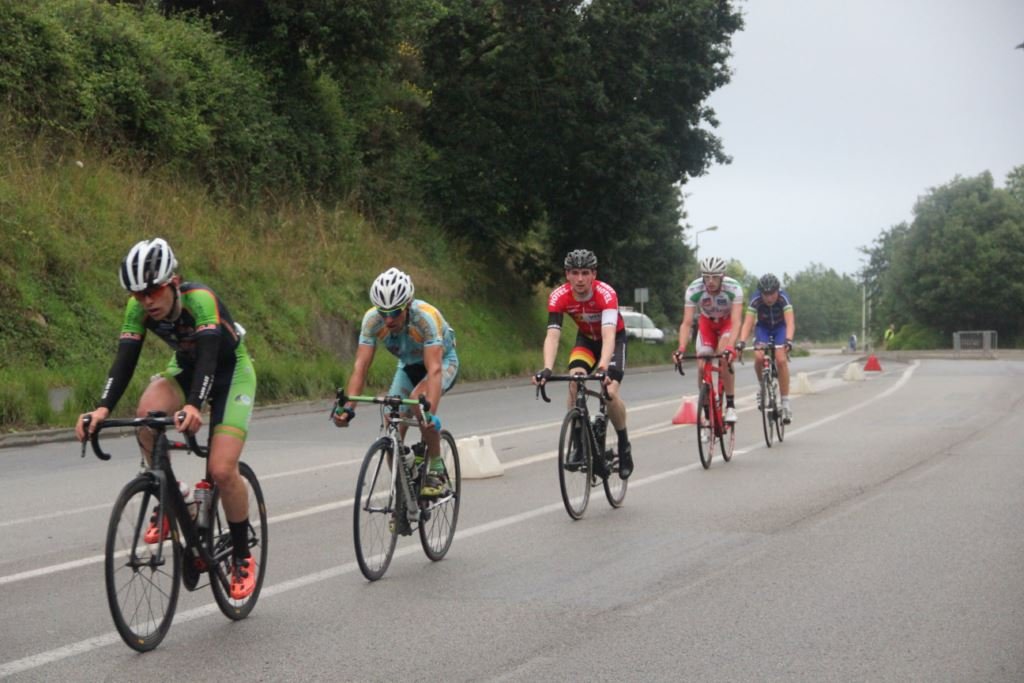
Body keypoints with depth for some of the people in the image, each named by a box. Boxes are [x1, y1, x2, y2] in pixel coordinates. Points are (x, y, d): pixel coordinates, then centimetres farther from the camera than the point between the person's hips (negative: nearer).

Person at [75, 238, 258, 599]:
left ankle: (242, 558, 3)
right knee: (147, 412, -31)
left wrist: (194, 406, -64)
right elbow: (125, 359, -25)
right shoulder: (138, 307, -19)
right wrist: (103, 408, -42)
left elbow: (209, 356, -46)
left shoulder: (200, 299, -34)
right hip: (185, 369, 4)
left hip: (230, 371, -4)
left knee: (222, 469, -20)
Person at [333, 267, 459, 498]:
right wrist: (348, 407, -42)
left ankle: (436, 470, -19)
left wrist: (430, 412, -58)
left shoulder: (426, 317, -38)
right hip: (408, 365, 5)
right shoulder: (372, 319, -27)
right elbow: (361, 366, -29)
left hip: (443, 361, -4)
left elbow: (434, 369, -45)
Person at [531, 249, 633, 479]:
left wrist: (603, 367, -63)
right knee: (574, 384, -24)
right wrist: (547, 369, -52)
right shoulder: (559, 296, -27)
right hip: (586, 338, 3)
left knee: (610, 393, -21)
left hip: (615, 337, -3)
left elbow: (608, 335, -46)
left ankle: (624, 445, 4)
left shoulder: (606, 294, -35)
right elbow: (552, 336, -35)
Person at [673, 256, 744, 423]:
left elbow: (736, 322, -40)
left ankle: (730, 405, -19)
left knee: (724, 357, -28)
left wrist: (731, 347, -55)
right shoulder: (694, 290, -30)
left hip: (727, 322, -2)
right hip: (706, 323, 2)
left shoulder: (733, 288, -34)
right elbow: (687, 323, -32)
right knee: (702, 366, -13)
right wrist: (681, 349, -45)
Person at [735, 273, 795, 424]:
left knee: (781, 360, -22)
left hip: (781, 327, -1)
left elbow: (790, 322, -41)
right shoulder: (755, 300, -29)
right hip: (763, 327, 1)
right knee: (759, 357, -26)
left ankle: (785, 402, -15)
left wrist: (788, 340, -59)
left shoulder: (783, 298, -31)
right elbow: (748, 322, -35)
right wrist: (741, 342, -51)